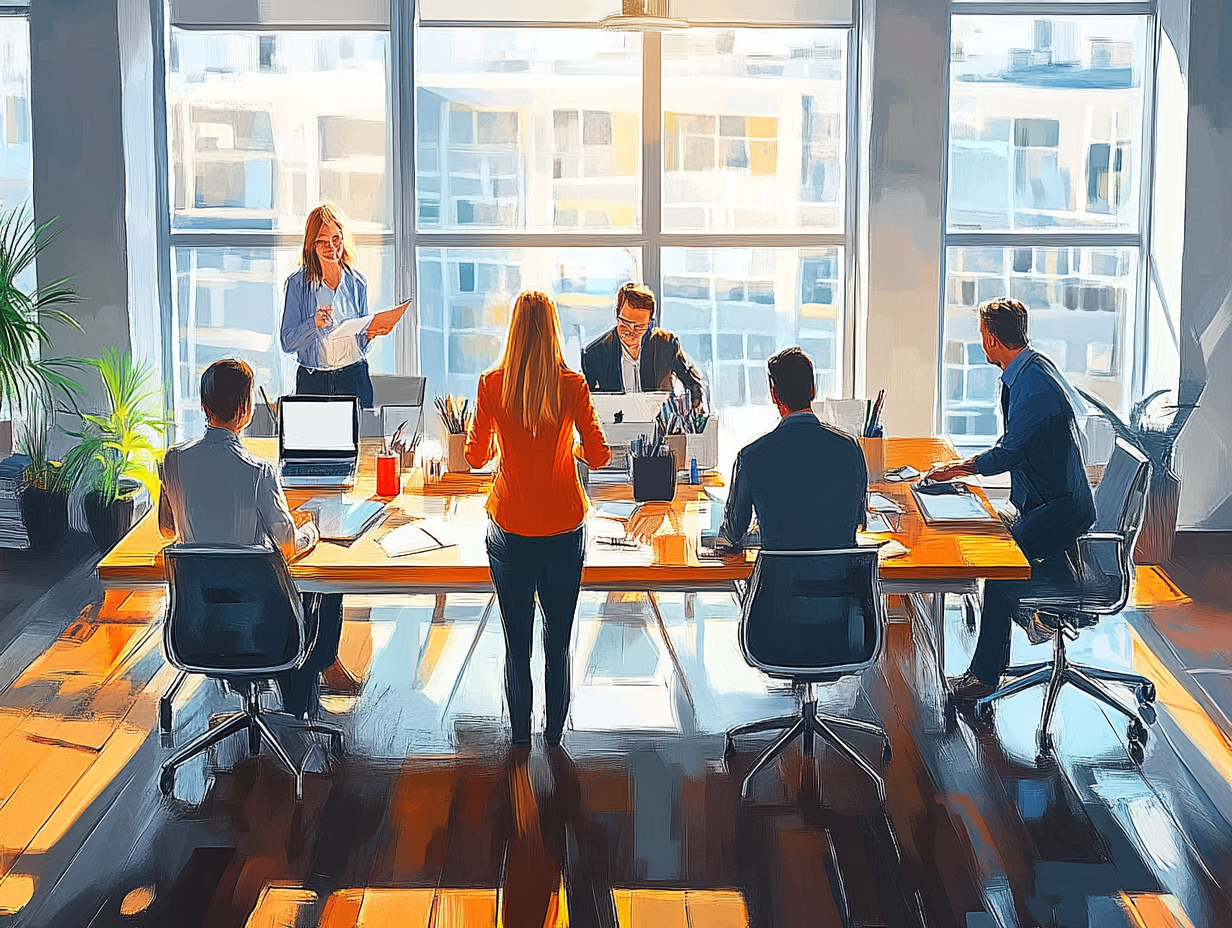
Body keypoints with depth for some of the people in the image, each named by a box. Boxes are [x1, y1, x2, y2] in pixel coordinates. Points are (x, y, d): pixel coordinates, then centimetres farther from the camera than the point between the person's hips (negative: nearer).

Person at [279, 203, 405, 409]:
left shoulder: (357, 282, 7)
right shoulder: (298, 283, 0)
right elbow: (288, 343, -5)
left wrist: (369, 334, -8)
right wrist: (314, 324, -20)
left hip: (354, 379, 2)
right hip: (312, 382, -1)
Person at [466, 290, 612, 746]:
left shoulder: (491, 384, -7)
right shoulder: (572, 384, -8)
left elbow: (476, 456, 2)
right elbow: (599, 456, -7)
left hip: (510, 529, 0)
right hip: (564, 528, 0)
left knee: (516, 641, 11)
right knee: (558, 641, 12)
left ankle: (520, 733, 20)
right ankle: (555, 732, 22)